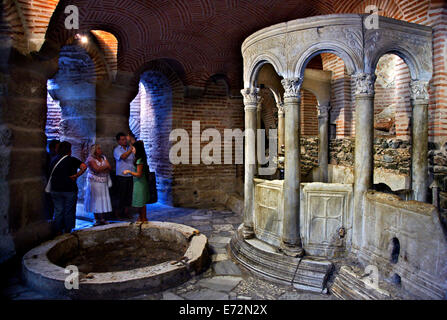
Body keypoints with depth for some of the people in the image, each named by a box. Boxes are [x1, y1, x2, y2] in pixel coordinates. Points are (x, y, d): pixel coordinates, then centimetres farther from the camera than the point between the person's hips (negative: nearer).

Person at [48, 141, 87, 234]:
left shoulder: (54, 160, 5)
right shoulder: (72, 160, -10)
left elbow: (51, 173, 13)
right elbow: (84, 167, -24)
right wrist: (76, 176, -15)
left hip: (56, 190, 5)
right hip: (70, 190, -4)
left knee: (58, 211, 12)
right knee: (69, 212, 7)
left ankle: (58, 232, 19)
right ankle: (67, 231, 14)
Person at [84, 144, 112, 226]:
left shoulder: (103, 157, 12)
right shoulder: (90, 159, -6)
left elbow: (109, 168, 2)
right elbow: (97, 169, -19)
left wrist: (101, 168, -13)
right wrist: (105, 166, -6)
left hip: (104, 183, 5)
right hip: (94, 183, -5)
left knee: (103, 200, 4)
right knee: (95, 201, -1)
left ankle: (102, 218, 11)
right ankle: (96, 219, 8)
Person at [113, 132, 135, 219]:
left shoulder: (130, 148, 12)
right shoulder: (117, 150, 0)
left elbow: (134, 159, 10)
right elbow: (123, 156, -19)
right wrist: (131, 149, -21)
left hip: (131, 176, 4)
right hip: (121, 176, -4)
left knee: (129, 195, 9)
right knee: (121, 196, 1)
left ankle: (126, 213, 20)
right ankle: (117, 213, 14)